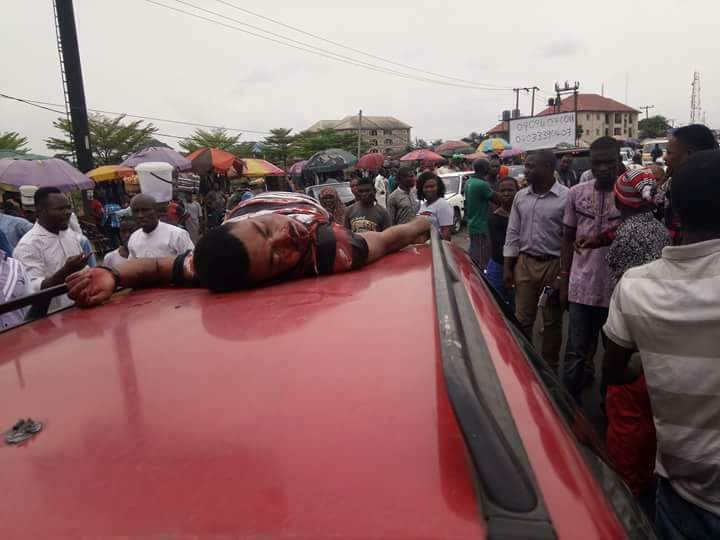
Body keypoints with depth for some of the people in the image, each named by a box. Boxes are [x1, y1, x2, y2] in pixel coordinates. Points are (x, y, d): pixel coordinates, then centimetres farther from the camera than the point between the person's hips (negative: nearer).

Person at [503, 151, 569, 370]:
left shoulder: (566, 197, -11)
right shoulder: (521, 196, 5)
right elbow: (513, 233, 8)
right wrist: (507, 268, 5)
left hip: (553, 265, -4)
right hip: (524, 263, 4)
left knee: (552, 321, 11)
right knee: (522, 319, 9)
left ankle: (550, 367, 27)